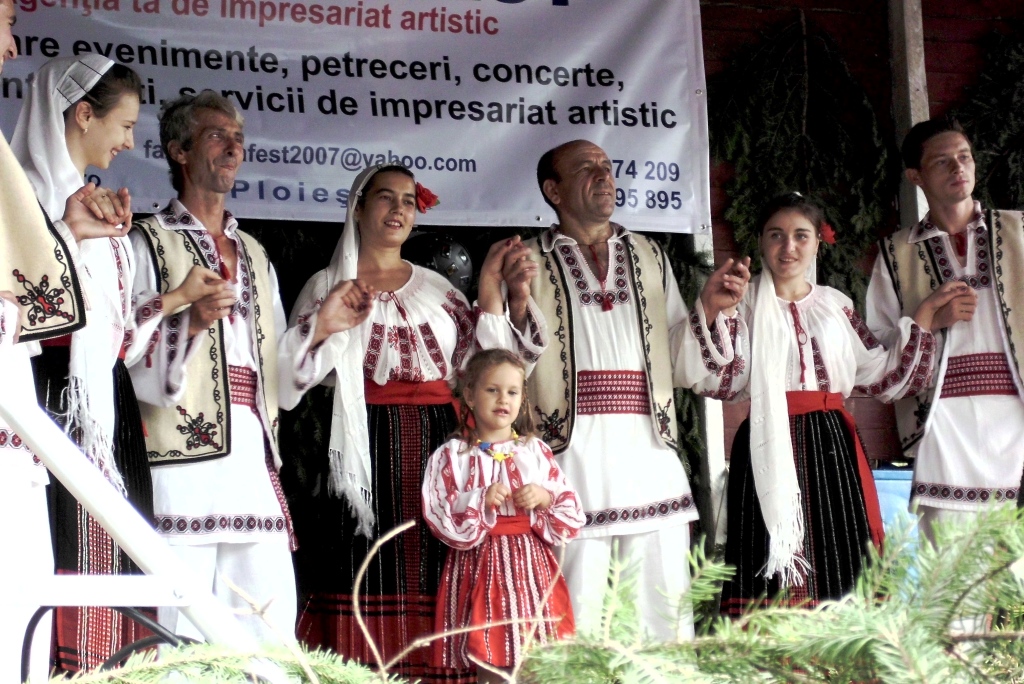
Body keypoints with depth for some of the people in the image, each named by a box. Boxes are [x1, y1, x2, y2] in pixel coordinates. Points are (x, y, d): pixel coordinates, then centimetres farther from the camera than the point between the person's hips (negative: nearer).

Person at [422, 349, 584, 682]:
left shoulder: (536, 450, 8)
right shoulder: (452, 455, 0)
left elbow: (571, 513, 8)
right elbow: (439, 518, -6)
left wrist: (545, 498, -10)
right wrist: (480, 503, -18)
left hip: (531, 565, 3)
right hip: (481, 567, -2)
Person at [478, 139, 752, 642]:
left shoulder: (650, 260, 19)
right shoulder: (529, 263, 9)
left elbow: (682, 366, 16)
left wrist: (709, 309, 0)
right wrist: (517, 302, -16)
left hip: (651, 462, 3)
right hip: (573, 462, -3)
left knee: (665, 620, 1)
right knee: (577, 624, -6)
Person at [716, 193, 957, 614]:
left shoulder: (836, 306, 17)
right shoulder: (747, 304, 6)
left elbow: (885, 376, 12)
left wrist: (926, 311, 12)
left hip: (832, 445, 4)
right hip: (771, 449, -4)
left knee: (839, 574, 0)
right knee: (777, 590, -9)